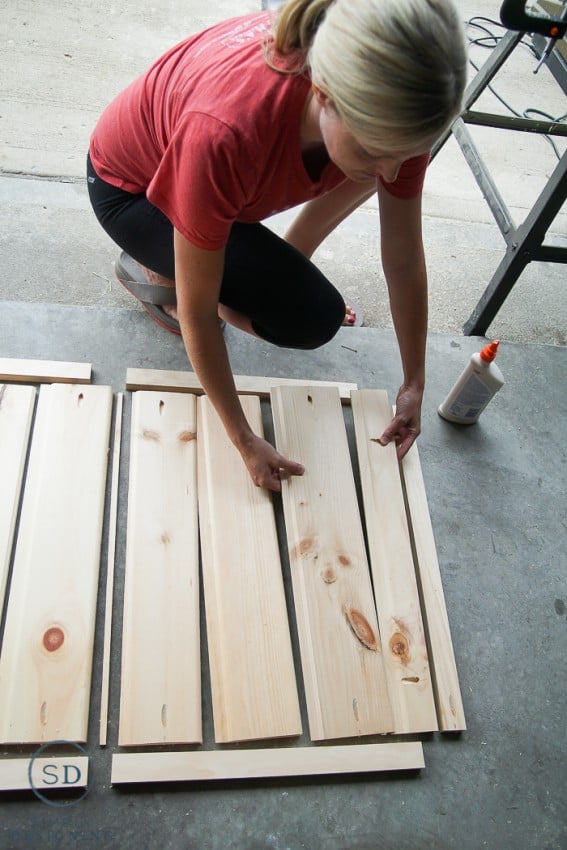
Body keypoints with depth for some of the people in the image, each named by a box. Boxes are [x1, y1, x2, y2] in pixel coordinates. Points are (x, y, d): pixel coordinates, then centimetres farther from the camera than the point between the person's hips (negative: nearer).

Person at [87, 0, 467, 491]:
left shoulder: (391, 107, -28)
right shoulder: (227, 131, -43)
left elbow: (404, 260, -14)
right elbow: (196, 313, -31)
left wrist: (414, 384, -6)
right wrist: (245, 442, -23)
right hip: (131, 186, -5)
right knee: (311, 317, -21)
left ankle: (286, 259, 9)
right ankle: (152, 269, 2)